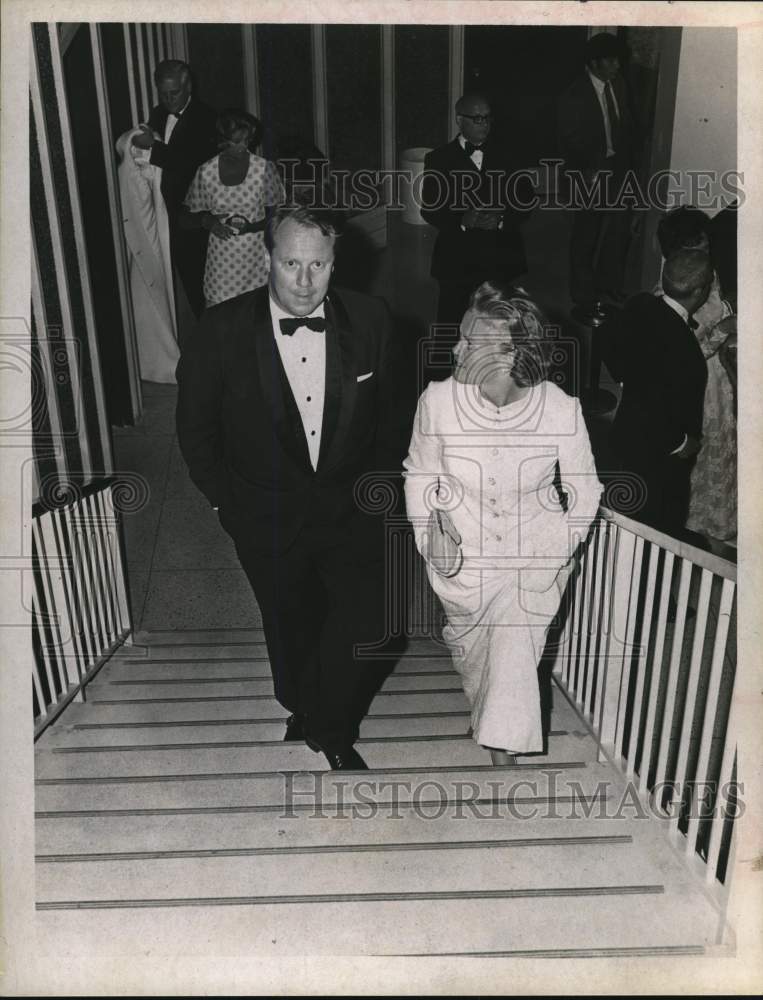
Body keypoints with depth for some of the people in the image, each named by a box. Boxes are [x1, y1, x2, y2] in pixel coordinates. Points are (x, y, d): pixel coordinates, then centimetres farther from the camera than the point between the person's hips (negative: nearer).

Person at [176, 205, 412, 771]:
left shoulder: (370, 320, -10)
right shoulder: (223, 329, -15)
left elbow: (392, 413, 4)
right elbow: (196, 428, -3)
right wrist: (227, 500, -1)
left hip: (353, 510, 1)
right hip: (269, 519, 0)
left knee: (366, 626, -4)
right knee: (291, 626, 19)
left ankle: (332, 728, 27)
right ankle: (302, 709, 51)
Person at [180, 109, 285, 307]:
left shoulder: (264, 168, -4)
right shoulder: (205, 172, -1)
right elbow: (186, 219, 8)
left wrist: (253, 225, -11)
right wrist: (206, 220, -13)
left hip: (256, 260, 0)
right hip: (220, 263, 1)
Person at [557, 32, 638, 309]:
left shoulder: (618, 84, 4)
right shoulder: (574, 96, -14)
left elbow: (627, 124, 14)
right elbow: (568, 142, -12)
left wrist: (627, 159, 3)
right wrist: (587, 174, -16)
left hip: (617, 170, 6)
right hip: (591, 175, -6)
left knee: (619, 231, 12)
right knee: (586, 236, 6)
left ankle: (610, 286, 31)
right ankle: (583, 294, 22)